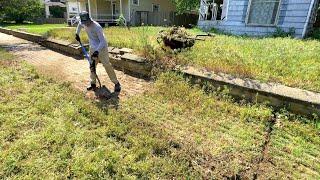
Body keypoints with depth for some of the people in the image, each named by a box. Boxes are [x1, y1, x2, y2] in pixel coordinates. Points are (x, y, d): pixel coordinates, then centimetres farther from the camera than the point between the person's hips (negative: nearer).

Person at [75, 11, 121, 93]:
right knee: (92, 66, 11)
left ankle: (116, 83, -1)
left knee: (107, 66, -10)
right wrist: (77, 34, 25)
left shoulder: (97, 27, -25)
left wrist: (97, 51, -39)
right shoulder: (83, 24, -3)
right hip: (93, 48, 7)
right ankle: (93, 83, 25)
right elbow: (79, 24, 24)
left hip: (101, 48, -7)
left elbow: (102, 41, -29)